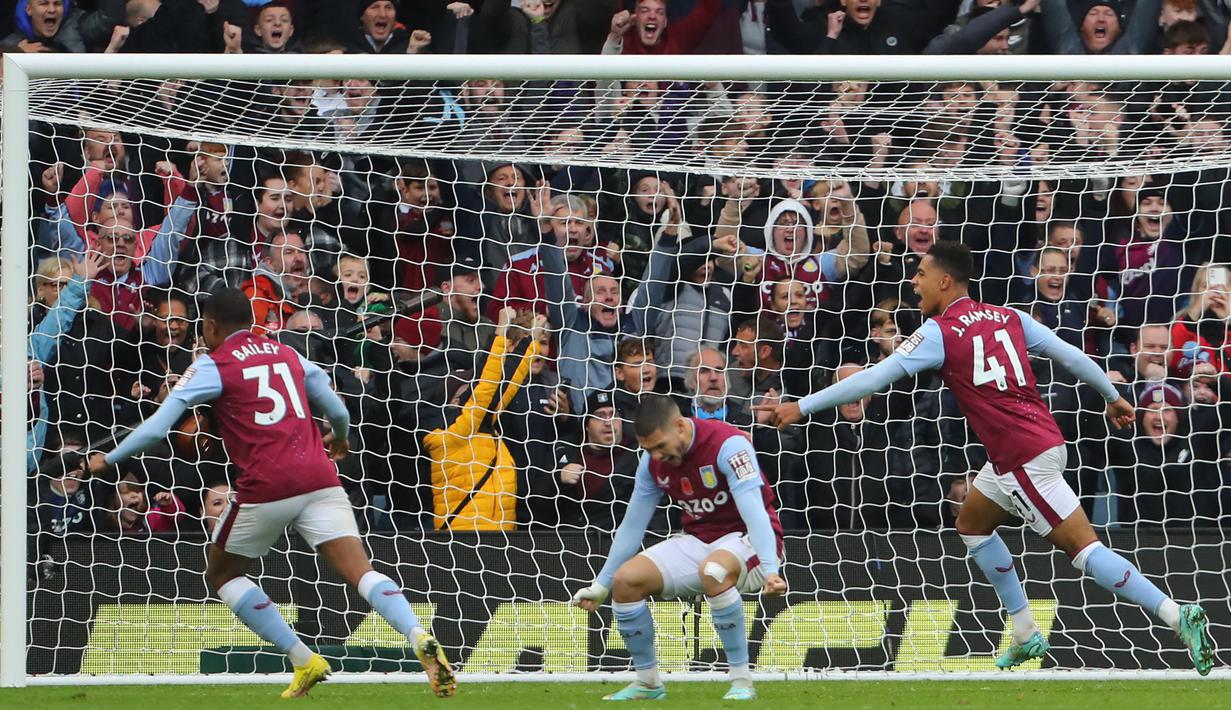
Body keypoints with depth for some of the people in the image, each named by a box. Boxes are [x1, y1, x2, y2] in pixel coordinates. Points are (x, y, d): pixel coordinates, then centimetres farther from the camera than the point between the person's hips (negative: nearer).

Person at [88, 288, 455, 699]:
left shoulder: (213, 366, 6)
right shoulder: (287, 355, 20)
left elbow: (157, 427, 0)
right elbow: (338, 411, 26)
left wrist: (108, 461, 14)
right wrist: (340, 441, 49)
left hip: (266, 487, -4)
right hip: (319, 479, 4)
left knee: (221, 574, 18)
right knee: (362, 573, -3)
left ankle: (304, 661, 9)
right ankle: (421, 641, -30)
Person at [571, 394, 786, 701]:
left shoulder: (728, 445, -22)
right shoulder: (653, 462, -1)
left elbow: (754, 511, -31)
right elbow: (632, 525, 9)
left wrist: (770, 569, -43)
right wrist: (600, 586, 13)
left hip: (746, 539, -6)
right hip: (697, 541, 6)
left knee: (713, 569, -40)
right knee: (626, 580, -13)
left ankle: (742, 682, -29)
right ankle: (648, 682, 6)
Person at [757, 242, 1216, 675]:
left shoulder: (940, 333, -8)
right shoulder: (1007, 318, 11)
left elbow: (873, 379, -10)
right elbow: (1071, 356, 14)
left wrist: (803, 407, -5)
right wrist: (1113, 397, 30)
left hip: (1026, 459, -8)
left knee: (1083, 549, -8)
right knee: (972, 523, 24)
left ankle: (1180, 618, -16)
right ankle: (1026, 637, 24)